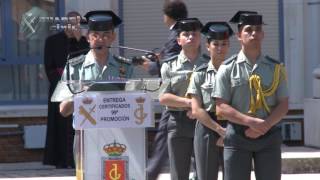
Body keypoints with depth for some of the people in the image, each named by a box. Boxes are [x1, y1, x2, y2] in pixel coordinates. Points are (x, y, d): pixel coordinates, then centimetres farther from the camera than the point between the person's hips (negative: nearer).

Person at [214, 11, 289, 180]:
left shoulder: (275, 68, 4)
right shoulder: (228, 69, -2)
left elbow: (283, 105, 3)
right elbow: (221, 108, -6)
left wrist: (265, 125, -14)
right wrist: (251, 122, -17)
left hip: (269, 135, 2)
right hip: (237, 136, -2)